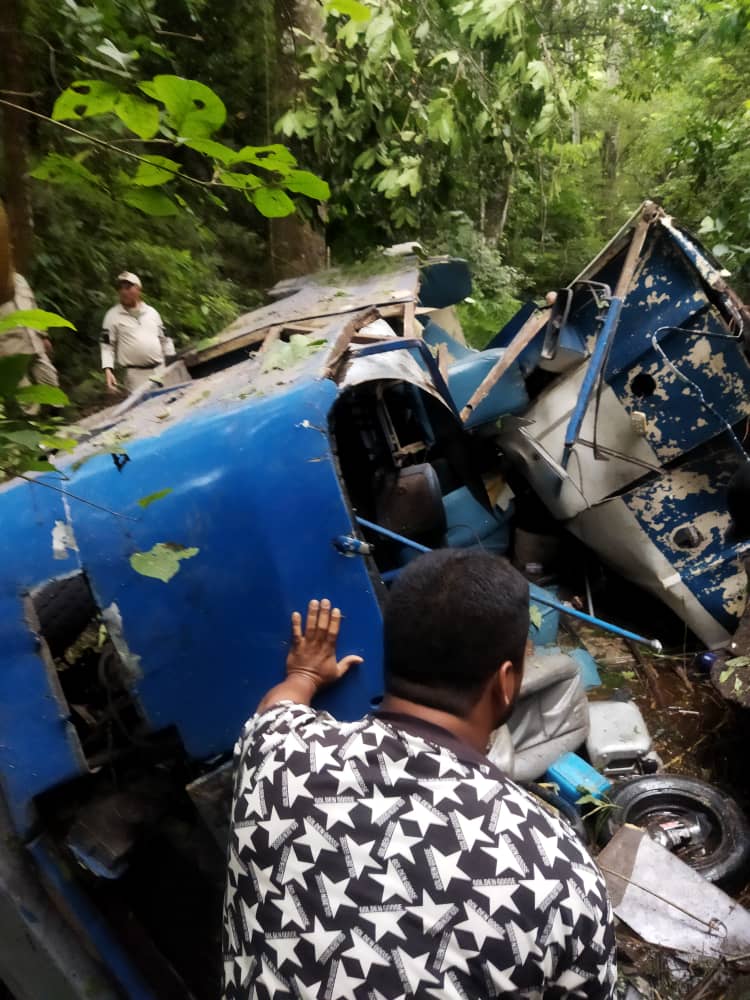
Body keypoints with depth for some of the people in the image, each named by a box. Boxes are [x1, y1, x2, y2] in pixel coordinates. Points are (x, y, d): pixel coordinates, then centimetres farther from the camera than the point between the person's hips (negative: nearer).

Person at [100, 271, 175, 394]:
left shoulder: (151, 312, 12)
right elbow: (107, 345, 1)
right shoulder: (113, 315, 2)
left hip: (160, 371, 4)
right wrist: (108, 370, -12)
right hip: (135, 375, -4)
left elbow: (165, 339, 16)